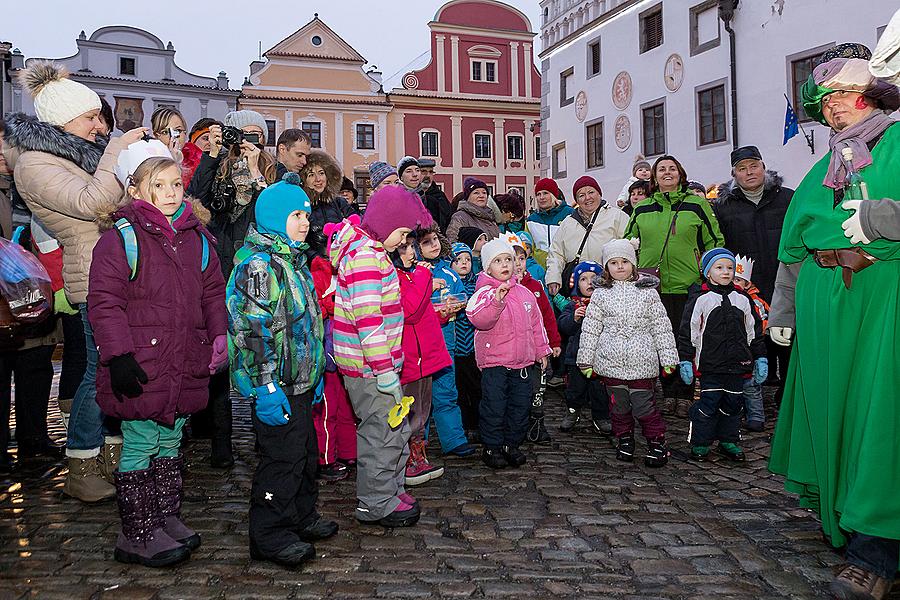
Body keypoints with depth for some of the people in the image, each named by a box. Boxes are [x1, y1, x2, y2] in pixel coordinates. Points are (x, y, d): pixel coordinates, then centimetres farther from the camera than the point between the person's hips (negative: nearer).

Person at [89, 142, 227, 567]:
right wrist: (118, 354, -18)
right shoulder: (121, 237, -9)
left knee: (171, 442, 17)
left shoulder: (196, 237, 11)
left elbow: (213, 292, 17)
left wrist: (219, 337, 8)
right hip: (141, 364, -6)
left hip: (185, 364, 6)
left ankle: (168, 519, 31)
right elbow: (104, 301, -12)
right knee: (140, 444, 2)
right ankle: (138, 535, 16)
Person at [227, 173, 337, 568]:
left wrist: (316, 374, 23)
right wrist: (266, 387, -24)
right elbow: (253, 329, -22)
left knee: (306, 452, 19)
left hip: (299, 383, 10)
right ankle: (270, 537, 12)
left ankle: (302, 517, 35)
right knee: (282, 457, -2)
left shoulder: (294, 260, 16)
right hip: (277, 387, -10)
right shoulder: (259, 264, -15)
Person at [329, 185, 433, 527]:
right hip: (368, 366, -10)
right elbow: (368, 320, -25)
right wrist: (384, 370, -22)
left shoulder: (368, 250, 14)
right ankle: (376, 504, 13)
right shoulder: (366, 256, -19)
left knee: (395, 428, 19)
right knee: (385, 431, 0)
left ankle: (391, 489, 32)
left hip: (371, 363, 10)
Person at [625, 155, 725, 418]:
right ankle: (668, 394, 16)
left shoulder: (697, 204, 5)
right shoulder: (642, 209, 12)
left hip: (688, 286, -2)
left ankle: (684, 395, 11)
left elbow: (714, 241, 8)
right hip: (652, 287, 2)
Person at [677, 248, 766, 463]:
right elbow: (687, 332, -4)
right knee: (708, 403, -2)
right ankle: (700, 443, 9)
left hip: (737, 364, 4)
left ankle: (729, 442, 23)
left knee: (733, 403, 10)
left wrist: (760, 359, 15)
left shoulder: (742, 299, 10)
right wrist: (685, 361, -7)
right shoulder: (700, 298, -4)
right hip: (710, 364, -4)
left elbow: (755, 331, 17)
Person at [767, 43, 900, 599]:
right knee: (829, 401, 9)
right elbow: (793, 245, 21)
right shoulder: (823, 167, 20)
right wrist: (783, 310, 19)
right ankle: (837, 516, 25)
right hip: (823, 298, 6)